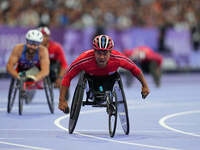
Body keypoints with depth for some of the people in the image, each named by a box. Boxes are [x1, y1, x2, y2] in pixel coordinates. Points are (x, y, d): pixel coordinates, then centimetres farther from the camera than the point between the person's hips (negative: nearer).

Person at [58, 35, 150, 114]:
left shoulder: (118, 58, -39)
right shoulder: (84, 60, -42)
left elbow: (134, 69, -20)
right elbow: (67, 77, -32)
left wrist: (144, 85, -10)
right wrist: (62, 100, -35)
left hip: (110, 76, 1)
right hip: (91, 77, -1)